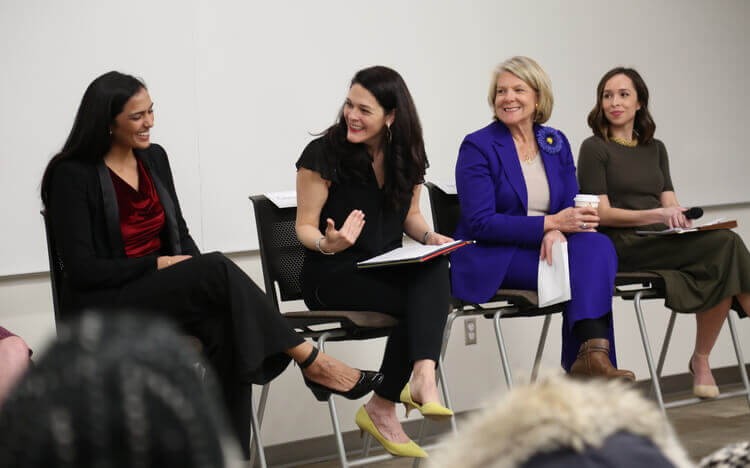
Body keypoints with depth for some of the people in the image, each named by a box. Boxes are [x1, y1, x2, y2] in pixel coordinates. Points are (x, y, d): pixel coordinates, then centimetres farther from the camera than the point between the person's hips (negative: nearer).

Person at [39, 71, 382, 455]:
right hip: (104, 308, -6)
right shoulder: (72, 175, -10)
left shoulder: (154, 158, 10)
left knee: (226, 329, -28)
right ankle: (312, 362, -23)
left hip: (164, 292, 6)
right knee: (219, 268, -30)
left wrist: (199, 275, -6)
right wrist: (157, 264, -17)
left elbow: (178, 232, 14)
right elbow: (82, 268, -14)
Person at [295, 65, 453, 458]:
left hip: (387, 268, 5)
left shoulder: (406, 154, 5)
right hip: (334, 273, -5)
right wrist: (328, 243, -29)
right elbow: (305, 226, -6)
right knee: (416, 304, -30)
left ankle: (402, 392, -37)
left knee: (435, 269, -31)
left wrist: (430, 237, -5)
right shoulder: (324, 154, -11)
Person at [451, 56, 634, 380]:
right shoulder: (477, 147, -4)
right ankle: (591, 352, -26)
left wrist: (557, 232, -20)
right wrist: (550, 223, -21)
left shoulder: (556, 143, 12)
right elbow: (480, 223, -13)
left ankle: (592, 354, -36)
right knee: (581, 267, -28)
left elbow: (573, 208, 6)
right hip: (493, 261, -5)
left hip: (551, 247, 5)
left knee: (596, 246, -28)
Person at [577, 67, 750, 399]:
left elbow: (670, 204, 14)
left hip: (662, 244, 6)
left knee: (723, 270, -27)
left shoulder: (655, 149, 23)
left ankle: (701, 360, -17)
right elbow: (602, 212, -5)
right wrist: (656, 214, -18)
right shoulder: (594, 148, 3)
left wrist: (681, 217, -10)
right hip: (622, 247, -6)